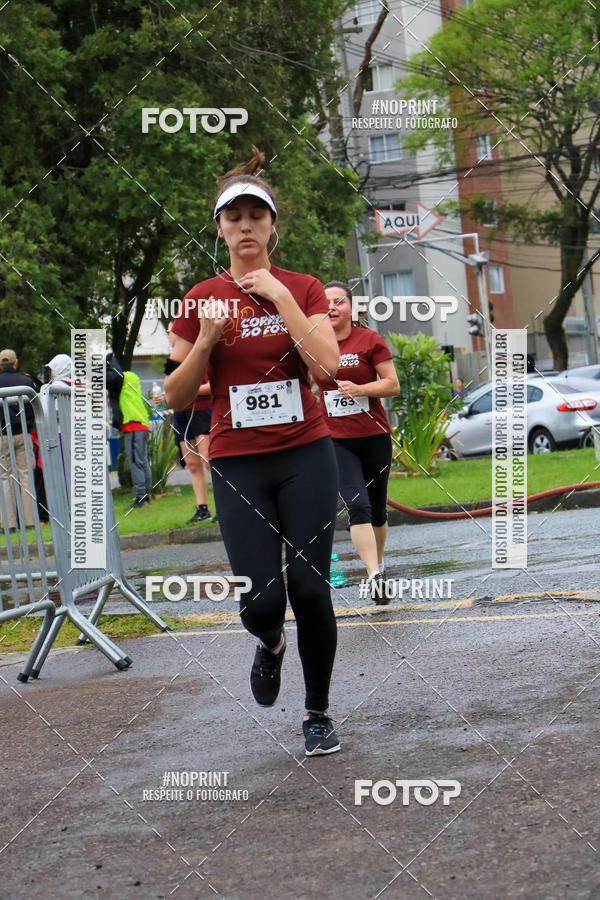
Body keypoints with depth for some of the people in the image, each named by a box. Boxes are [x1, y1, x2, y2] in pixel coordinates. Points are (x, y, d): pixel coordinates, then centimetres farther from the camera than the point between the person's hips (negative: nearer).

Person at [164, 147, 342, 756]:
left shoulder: (302, 289, 3)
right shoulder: (203, 299, 3)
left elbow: (326, 365, -14)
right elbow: (176, 396, 4)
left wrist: (279, 297, -15)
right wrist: (207, 338, -10)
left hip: (306, 454, 0)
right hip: (237, 463, 0)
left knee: (309, 587, -6)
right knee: (261, 600, -10)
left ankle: (318, 713, 15)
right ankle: (270, 645, 28)